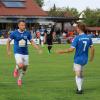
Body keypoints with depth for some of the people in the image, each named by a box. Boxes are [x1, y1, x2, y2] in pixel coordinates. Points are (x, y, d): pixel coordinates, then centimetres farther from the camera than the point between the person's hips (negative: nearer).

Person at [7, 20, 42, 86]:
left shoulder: (27, 33, 0)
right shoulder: (14, 33, -7)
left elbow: (32, 42, 8)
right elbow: (8, 41, 6)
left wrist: (38, 49, -3)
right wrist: (8, 51, 3)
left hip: (25, 53, 4)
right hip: (18, 53, -4)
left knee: (25, 68, 6)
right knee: (20, 65, -25)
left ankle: (20, 79, 31)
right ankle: (16, 69, 12)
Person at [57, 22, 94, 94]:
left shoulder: (77, 38, -17)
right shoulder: (88, 38, -1)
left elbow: (72, 49, -20)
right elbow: (92, 48, 3)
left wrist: (62, 51, -8)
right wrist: (92, 57, 18)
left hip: (78, 59, -6)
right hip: (85, 59, 6)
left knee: (78, 75, 2)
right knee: (81, 74, 21)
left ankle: (79, 90, -2)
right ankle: (80, 88, 28)